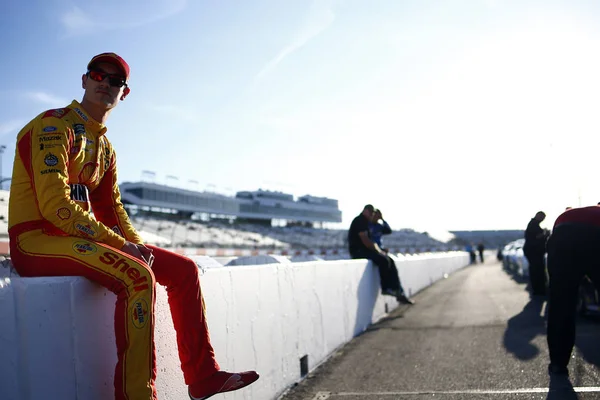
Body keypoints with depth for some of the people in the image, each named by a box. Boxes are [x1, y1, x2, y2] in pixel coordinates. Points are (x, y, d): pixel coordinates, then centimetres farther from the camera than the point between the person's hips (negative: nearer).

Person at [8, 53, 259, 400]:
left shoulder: (105, 147, 18)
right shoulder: (54, 126, -9)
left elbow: (111, 208, 18)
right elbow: (55, 206, -20)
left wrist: (137, 244, -1)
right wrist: (120, 244, -20)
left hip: (81, 237, 9)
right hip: (37, 239, -9)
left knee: (184, 269, 2)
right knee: (137, 276, -33)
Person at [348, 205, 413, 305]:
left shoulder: (364, 222, 21)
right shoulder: (360, 221, -11)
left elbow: (370, 241, 21)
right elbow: (365, 241, -20)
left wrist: (379, 250, 6)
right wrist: (378, 251, -12)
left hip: (365, 250, 10)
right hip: (358, 251, -10)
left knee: (390, 261, -2)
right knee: (383, 260, -27)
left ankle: (399, 293, -7)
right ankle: (386, 288, -11)